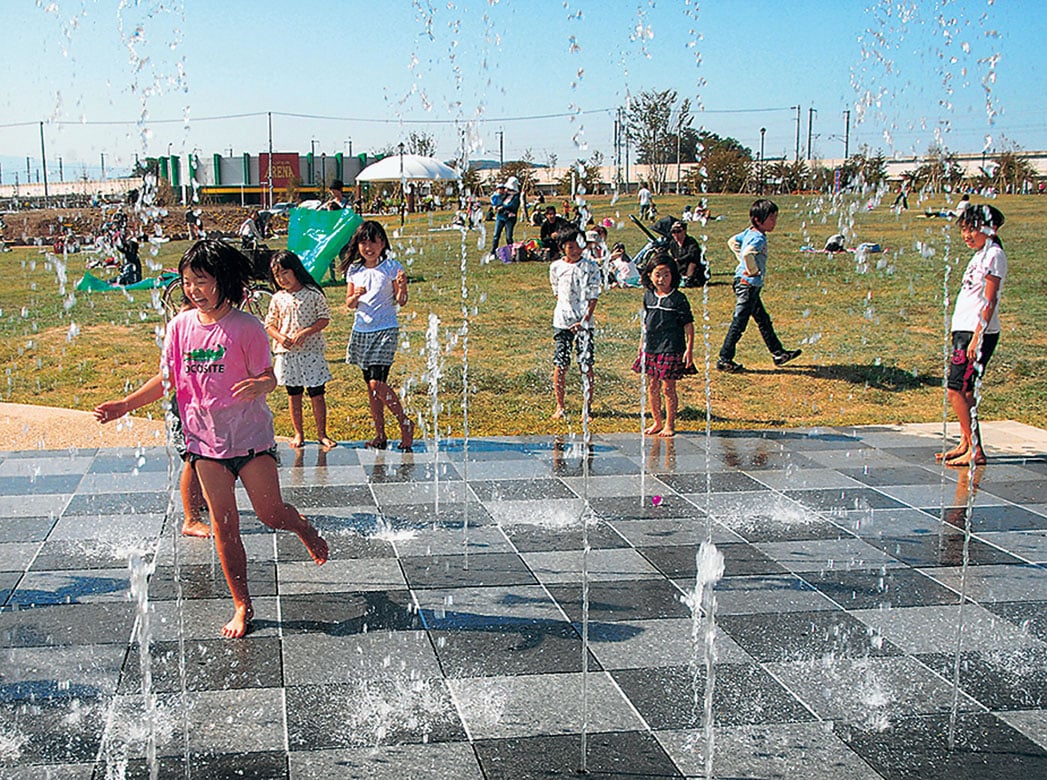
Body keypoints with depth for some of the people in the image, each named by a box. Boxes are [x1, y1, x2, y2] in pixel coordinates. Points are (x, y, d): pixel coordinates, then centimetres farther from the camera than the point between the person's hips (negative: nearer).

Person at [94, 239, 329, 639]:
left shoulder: (245, 327, -10)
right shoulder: (180, 326, 2)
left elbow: (269, 377, -10)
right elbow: (166, 378, 11)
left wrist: (259, 384, -33)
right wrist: (125, 404, 6)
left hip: (250, 434, -3)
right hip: (206, 438, 3)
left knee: (270, 511, -4)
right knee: (223, 523, 3)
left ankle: (306, 531, 33)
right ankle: (242, 606, 14)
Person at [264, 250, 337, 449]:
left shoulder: (313, 294, -4)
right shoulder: (278, 298, 5)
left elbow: (324, 319, -5)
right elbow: (269, 324, 8)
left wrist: (305, 332, -17)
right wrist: (280, 337, -12)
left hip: (311, 351, -3)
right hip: (286, 353, 3)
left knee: (317, 394, 0)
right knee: (293, 395, 9)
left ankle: (322, 433, 11)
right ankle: (298, 433, 19)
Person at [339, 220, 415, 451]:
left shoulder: (391, 267, -4)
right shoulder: (354, 270, 7)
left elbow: (400, 301, -4)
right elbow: (349, 304, 11)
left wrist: (402, 287, -25)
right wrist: (356, 296, -11)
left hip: (385, 330, -5)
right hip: (361, 330, 5)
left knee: (377, 383, -16)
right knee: (370, 385, 8)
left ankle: (406, 423, 1)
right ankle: (380, 434, 16)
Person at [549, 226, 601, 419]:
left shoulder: (591, 268, -1)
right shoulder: (556, 267, 4)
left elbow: (593, 297, -1)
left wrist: (584, 320, -11)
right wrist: (566, 310, 6)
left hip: (584, 322, -1)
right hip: (562, 321, 1)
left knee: (586, 364, -3)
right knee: (560, 365, 1)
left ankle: (587, 406, 6)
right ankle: (560, 406, 13)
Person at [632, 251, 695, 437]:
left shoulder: (679, 299, -8)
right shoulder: (648, 296, 6)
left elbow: (688, 325, -6)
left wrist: (689, 349, -10)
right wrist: (642, 344, 19)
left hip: (671, 350, -5)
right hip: (650, 349, 5)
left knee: (668, 388, 0)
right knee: (652, 387, 9)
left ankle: (669, 424, 12)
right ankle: (657, 422, 21)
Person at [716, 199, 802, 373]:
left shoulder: (749, 233, 7)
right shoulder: (759, 238, -21)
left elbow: (732, 241, 22)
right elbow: (748, 253, -41)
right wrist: (753, 270, -24)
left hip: (749, 286, 10)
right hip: (748, 284, -10)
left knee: (764, 320, 17)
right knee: (739, 323, -3)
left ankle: (778, 353, 27)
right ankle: (724, 360, 4)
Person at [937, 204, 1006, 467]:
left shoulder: (993, 255, -12)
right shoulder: (981, 254, 17)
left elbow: (990, 300, -17)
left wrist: (976, 337, -21)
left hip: (978, 332, -9)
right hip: (965, 329, 9)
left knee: (957, 388, -11)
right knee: (963, 389, 10)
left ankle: (976, 450, -8)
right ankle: (966, 445, 17)